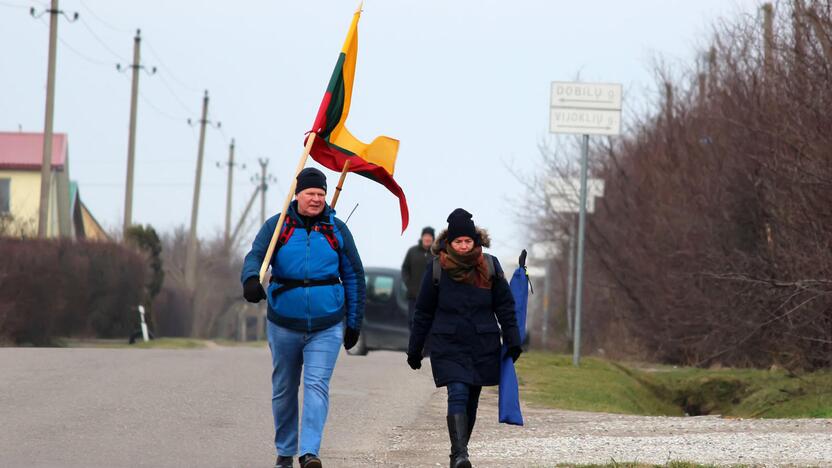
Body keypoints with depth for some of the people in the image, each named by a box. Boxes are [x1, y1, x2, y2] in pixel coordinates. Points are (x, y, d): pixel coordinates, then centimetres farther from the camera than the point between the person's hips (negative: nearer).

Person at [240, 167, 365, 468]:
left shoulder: (336, 229, 3)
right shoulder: (277, 226, -1)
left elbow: (354, 276, 10)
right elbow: (255, 255, -14)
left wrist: (355, 323, 9)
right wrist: (251, 280, -38)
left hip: (326, 327, -1)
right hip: (284, 325, 1)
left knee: (317, 385, -15)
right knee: (284, 389, 11)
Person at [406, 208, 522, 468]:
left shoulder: (490, 267, 1)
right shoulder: (437, 270, -2)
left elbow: (505, 307, 7)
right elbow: (423, 312, 6)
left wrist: (512, 340, 3)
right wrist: (414, 349, 9)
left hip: (483, 346, 2)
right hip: (448, 346, -2)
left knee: (471, 401, 8)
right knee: (458, 395, -18)